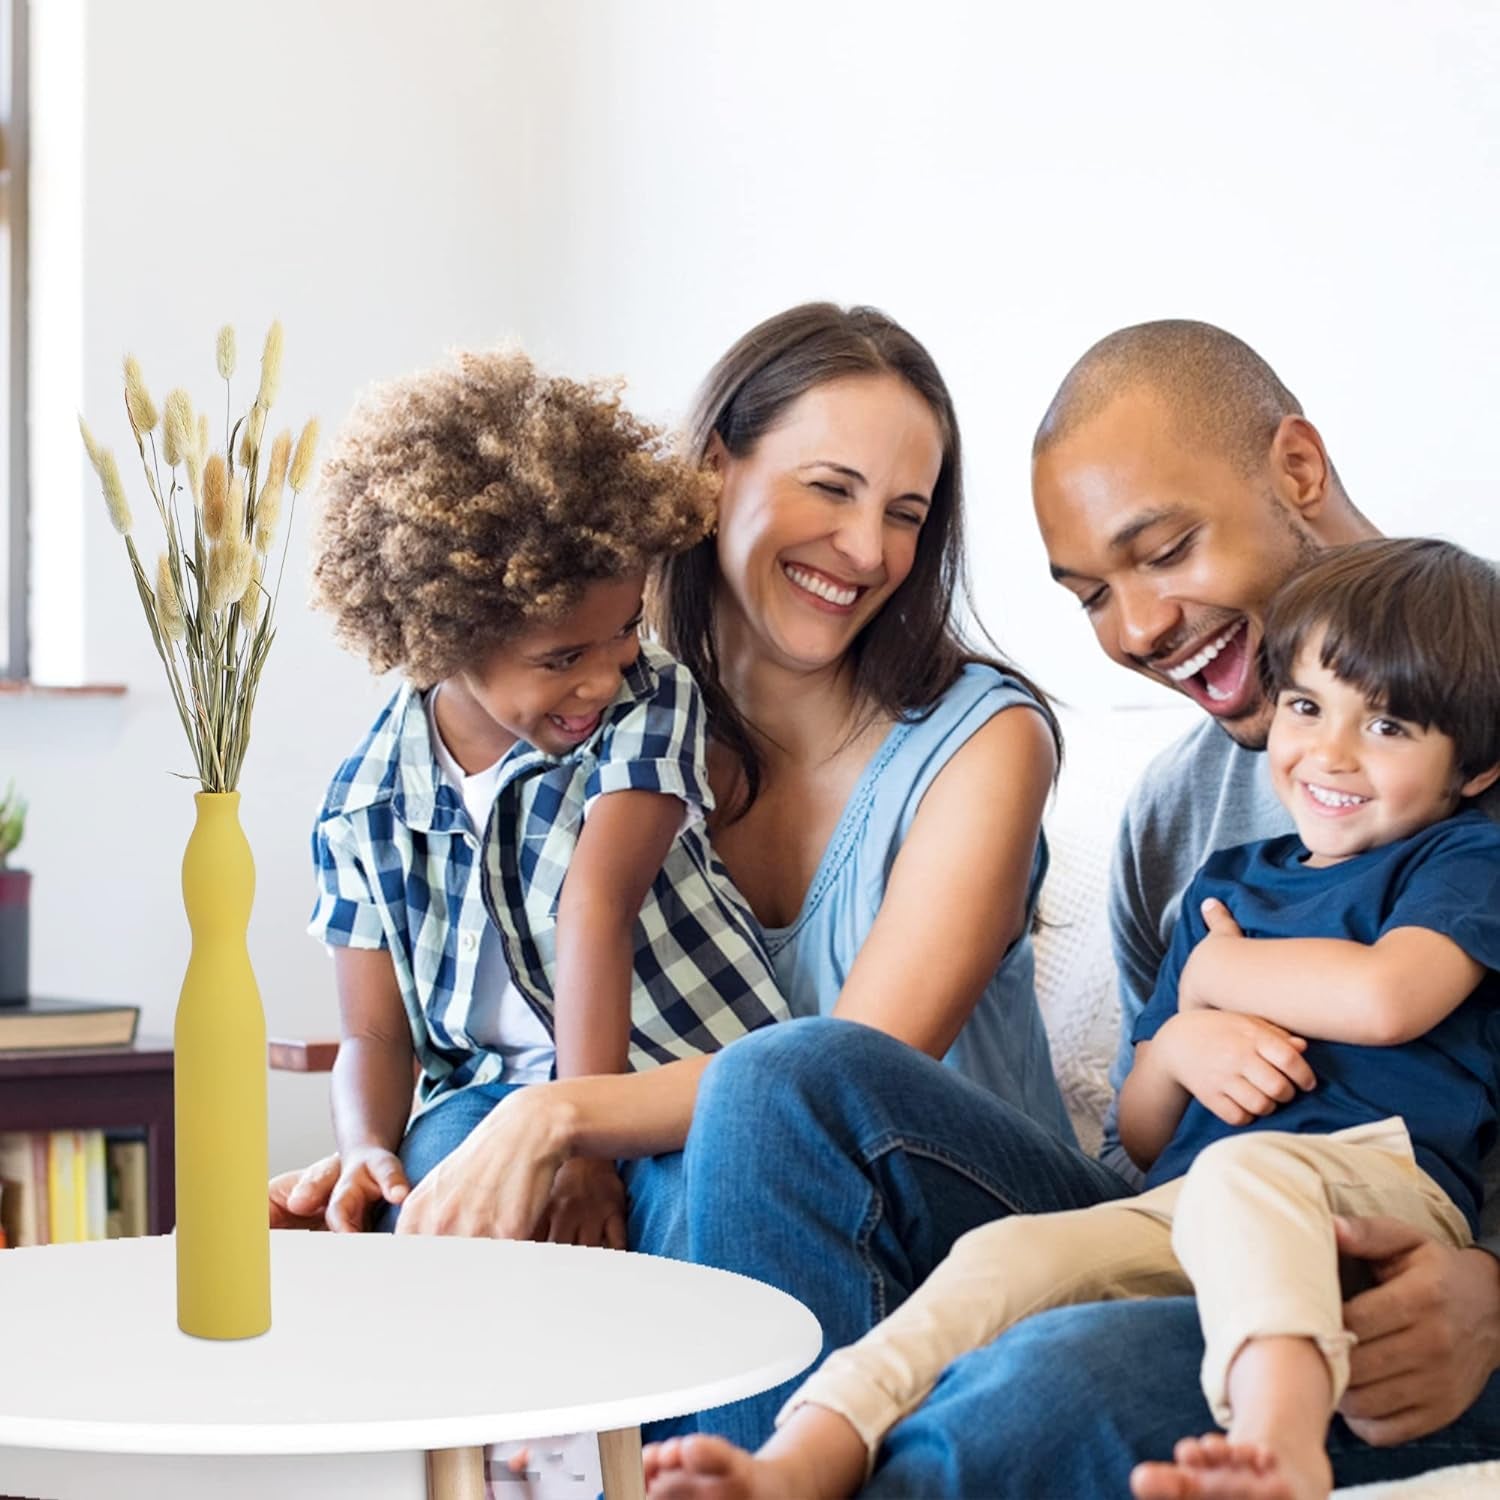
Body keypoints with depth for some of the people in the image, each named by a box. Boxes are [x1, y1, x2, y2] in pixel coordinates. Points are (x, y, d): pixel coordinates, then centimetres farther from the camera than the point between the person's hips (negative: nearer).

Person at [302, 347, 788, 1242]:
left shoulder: (652, 705, -3)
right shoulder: (366, 806, 3)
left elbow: (597, 904, -18)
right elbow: (375, 1035, 7)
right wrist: (368, 1154, -17)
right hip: (492, 1094, 2)